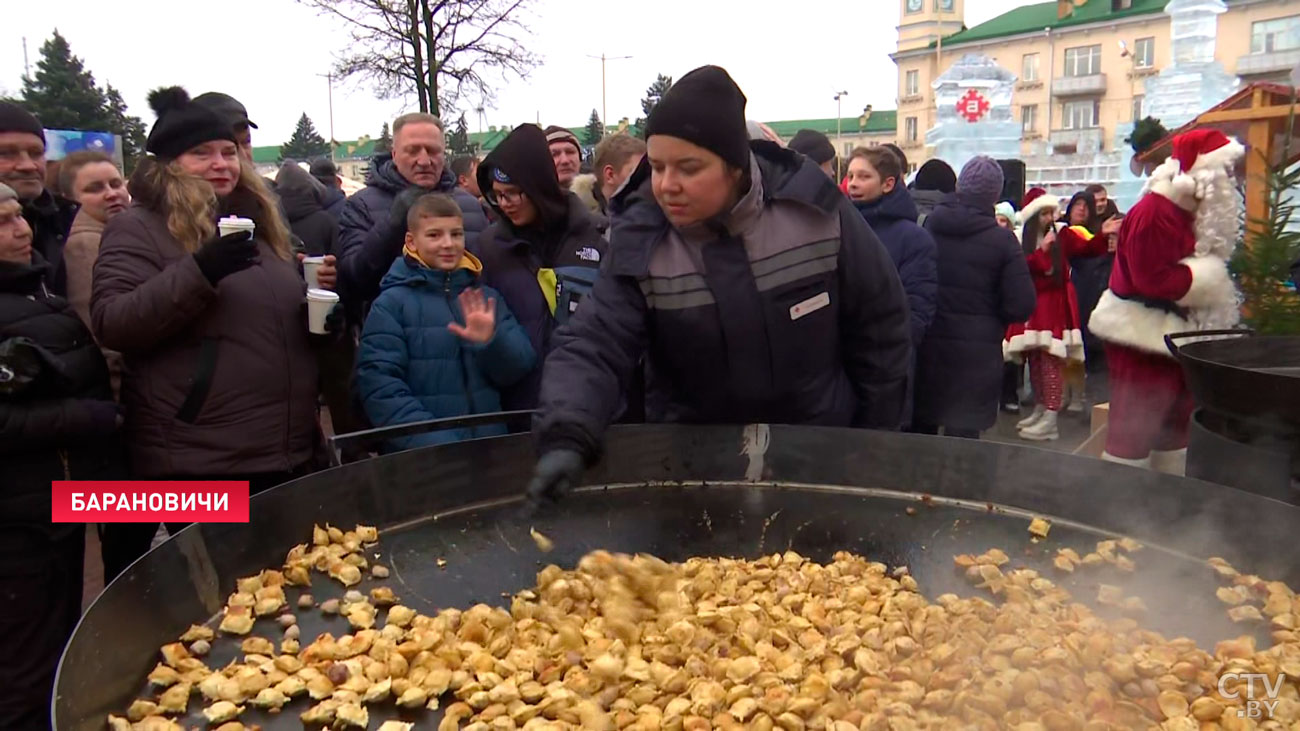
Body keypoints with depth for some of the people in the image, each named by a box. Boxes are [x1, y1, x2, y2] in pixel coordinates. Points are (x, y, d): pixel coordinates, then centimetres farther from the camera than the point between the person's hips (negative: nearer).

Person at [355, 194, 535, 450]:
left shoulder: (487, 298, 9)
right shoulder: (391, 304, -2)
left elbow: (518, 370, 5)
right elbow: (380, 386, -9)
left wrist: (491, 342, -15)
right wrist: (435, 446, -19)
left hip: (489, 446, 3)